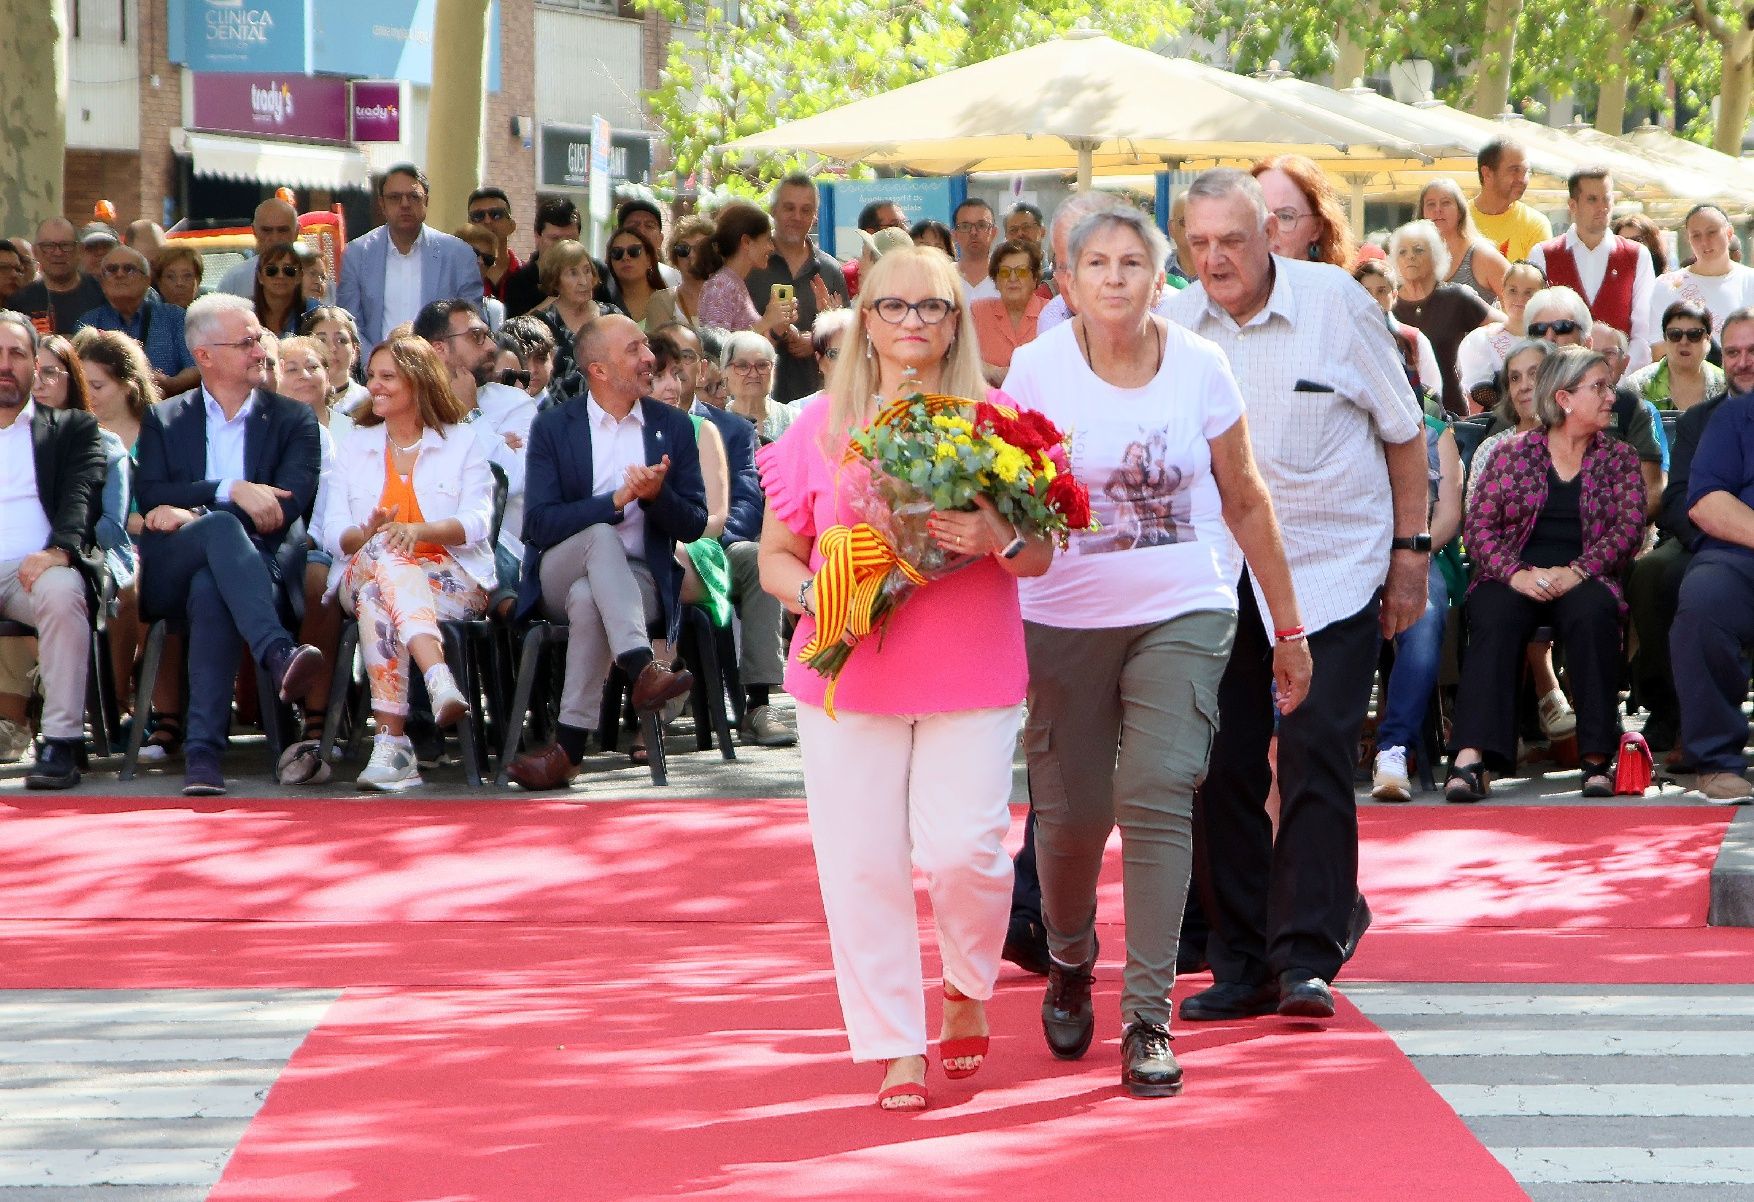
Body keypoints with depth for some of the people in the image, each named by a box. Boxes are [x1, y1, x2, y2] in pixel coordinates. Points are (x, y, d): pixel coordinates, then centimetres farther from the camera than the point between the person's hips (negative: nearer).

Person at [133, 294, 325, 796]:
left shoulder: (293, 420, 17)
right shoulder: (163, 420, 21)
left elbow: (289, 505, -1)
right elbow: (150, 497, 3)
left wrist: (191, 513, -8)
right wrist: (229, 491, -13)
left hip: (252, 564, 0)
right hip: (169, 573, 0)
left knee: (210, 592, -39)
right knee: (221, 526, -36)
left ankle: (203, 752, -45)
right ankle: (278, 653, -57)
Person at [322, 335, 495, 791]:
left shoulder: (462, 443, 13)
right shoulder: (354, 445, 22)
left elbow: (476, 523, -4)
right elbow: (334, 533, 9)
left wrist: (419, 531, -23)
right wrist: (366, 535, -15)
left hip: (451, 580, -2)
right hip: (364, 576, 2)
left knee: (378, 601, -37)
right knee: (386, 552, -37)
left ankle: (390, 741, -51)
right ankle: (440, 681, -53)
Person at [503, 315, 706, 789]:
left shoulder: (674, 427, 11)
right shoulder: (553, 426, 5)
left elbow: (694, 526, 7)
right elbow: (537, 523, -7)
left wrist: (657, 496, -15)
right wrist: (616, 501, -18)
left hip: (639, 583, 0)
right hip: (558, 576, 0)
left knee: (588, 599, -35)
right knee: (602, 537, -35)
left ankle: (570, 746, -35)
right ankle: (643, 670, -50)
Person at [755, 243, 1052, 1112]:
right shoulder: (820, 425, 5)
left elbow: (1041, 555, 5)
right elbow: (775, 555, 10)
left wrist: (999, 541, -18)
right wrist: (813, 595, -11)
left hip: (972, 676, -1)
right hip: (849, 674, 1)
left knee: (959, 849, -9)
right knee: (862, 863, -2)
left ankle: (969, 990, 22)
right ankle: (895, 1048, 8)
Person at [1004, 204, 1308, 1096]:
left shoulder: (1199, 367, -1)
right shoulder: (1037, 368, -4)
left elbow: (1245, 500, 7)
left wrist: (1289, 628, 11)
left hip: (1184, 615, 0)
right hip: (1065, 620, 0)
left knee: (1157, 798, -14)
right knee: (1071, 812, 4)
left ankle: (1149, 1017, -9)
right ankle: (1070, 962, 36)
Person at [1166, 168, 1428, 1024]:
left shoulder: (1336, 304, -4)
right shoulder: (1172, 327, 1)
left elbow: (1403, 430, 5)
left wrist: (1411, 550, 3)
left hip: (1332, 567, -3)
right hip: (1215, 580, 3)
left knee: (1316, 755, -11)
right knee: (1220, 765, 2)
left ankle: (1307, 959, -8)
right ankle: (1241, 964, 11)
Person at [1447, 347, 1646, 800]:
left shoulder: (1619, 458, 16)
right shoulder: (1510, 454, 13)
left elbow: (1629, 528, 3)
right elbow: (1478, 525, 5)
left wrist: (1576, 572, -14)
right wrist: (1516, 574, -14)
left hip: (1583, 579, 0)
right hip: (1515, 579, 0)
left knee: (1593, 613, -35)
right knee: (1494, 617, -34)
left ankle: (1597, 758, -36)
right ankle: (1471, 757, -45)